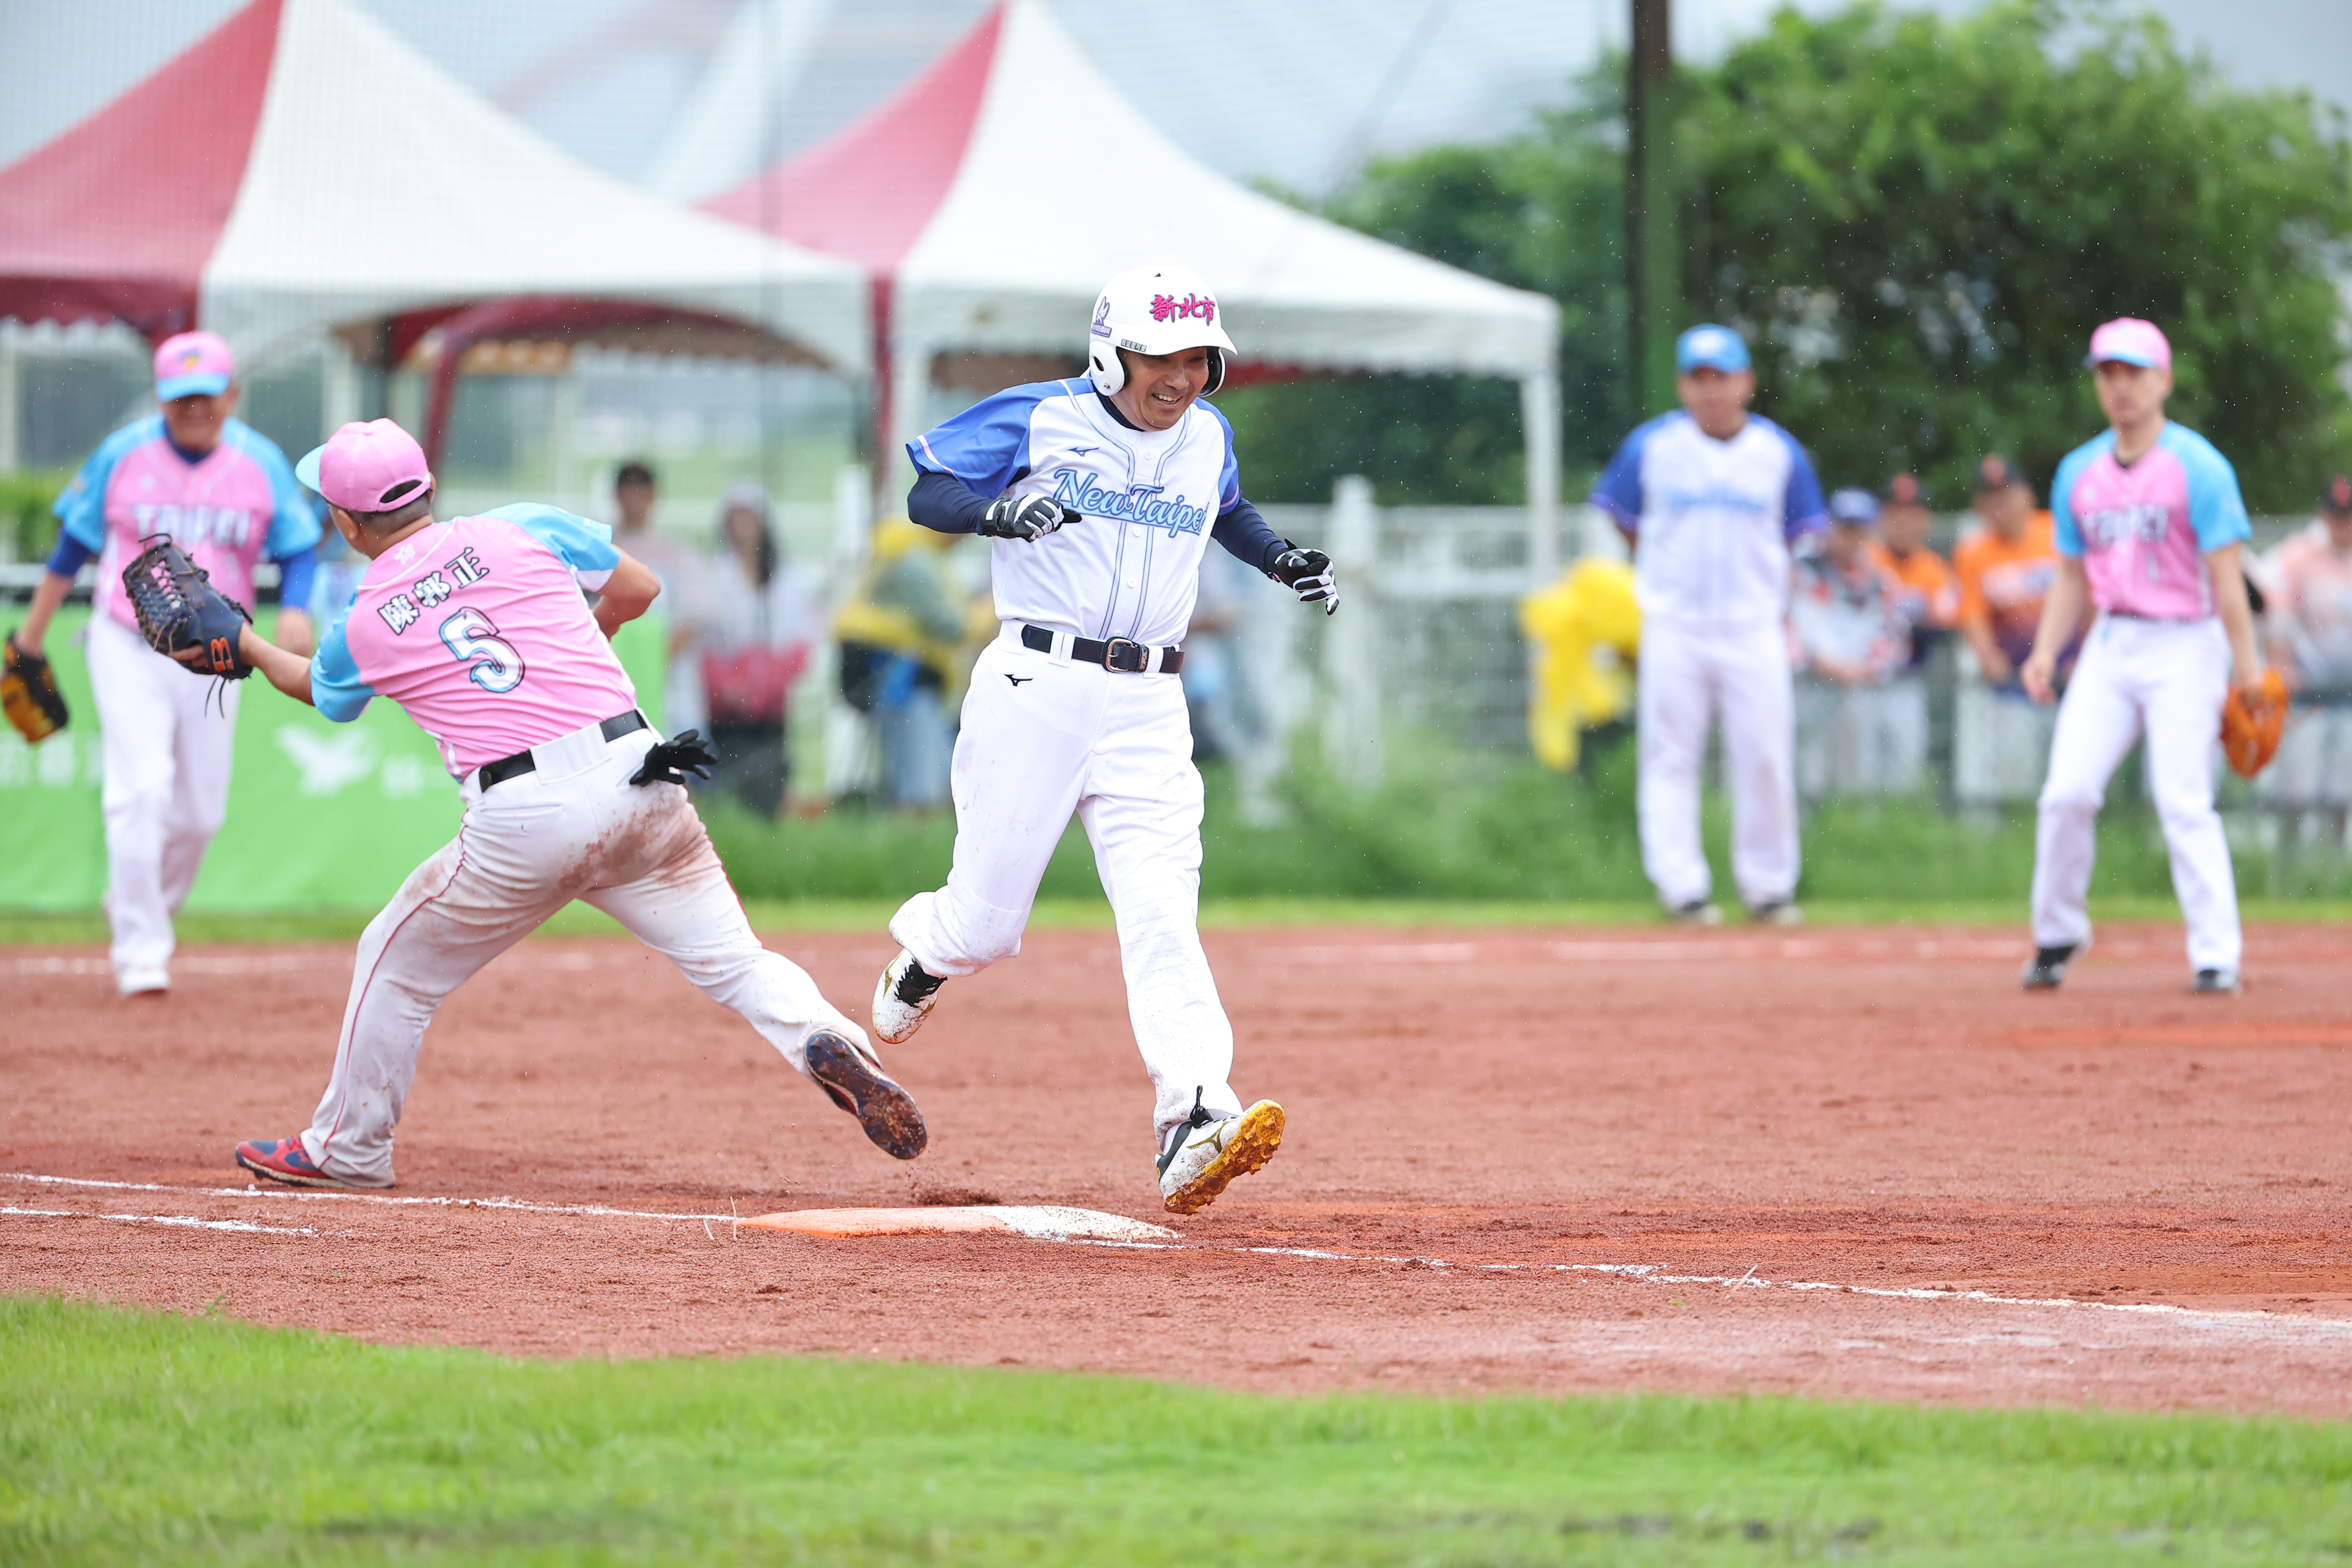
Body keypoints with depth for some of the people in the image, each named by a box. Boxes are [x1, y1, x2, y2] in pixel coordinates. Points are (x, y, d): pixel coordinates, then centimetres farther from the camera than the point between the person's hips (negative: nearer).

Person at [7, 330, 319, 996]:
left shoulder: (263, 464, -2)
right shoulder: (122, 455, -5)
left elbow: (298, 549, 0)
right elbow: (73, 545, 5)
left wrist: (295, 610, -21)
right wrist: (33, 632, 9)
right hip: (127, 647, -3)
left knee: (200, 810, 8)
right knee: (140, 791, -17)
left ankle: (144, 908, 36)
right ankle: (140, 949, -11)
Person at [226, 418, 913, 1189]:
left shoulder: (361, 629, 8)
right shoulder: (522, 529, 9)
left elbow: (314, 686, 32)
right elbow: (638, 588, 20)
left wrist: (248, 646, 51)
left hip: (522, 820, -2)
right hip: (640, 775, 2)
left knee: (397, 963, 19)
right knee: (729, 956, 5)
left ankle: (348, 1148, 30)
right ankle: (827, 1043, -23)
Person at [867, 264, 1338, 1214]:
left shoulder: (1206, 438, 12)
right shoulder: (1037, 419, -3)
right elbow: (926, 497, -3)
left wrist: (1280, 559, 15)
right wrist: (1000, 511, -23)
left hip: (1147, 708, 3)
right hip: (1036, 686, -3)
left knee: (1162, 915, -15)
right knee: (985, 926, 2)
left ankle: (1194, 1121, -30)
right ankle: (922, 950, 40)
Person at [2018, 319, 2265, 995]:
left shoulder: (2197, 466, -6)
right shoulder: (2079, 472, 11)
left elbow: (2226, 572, -10)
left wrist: (2245, 662, -16)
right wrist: (2045, 652, 5)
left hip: (2184, 646, -5)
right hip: (2108, 645, 5)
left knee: (2184, 804, -11)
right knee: (2068, 792, -5)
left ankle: (2216, 956, -8)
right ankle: (2057, 934, 11)